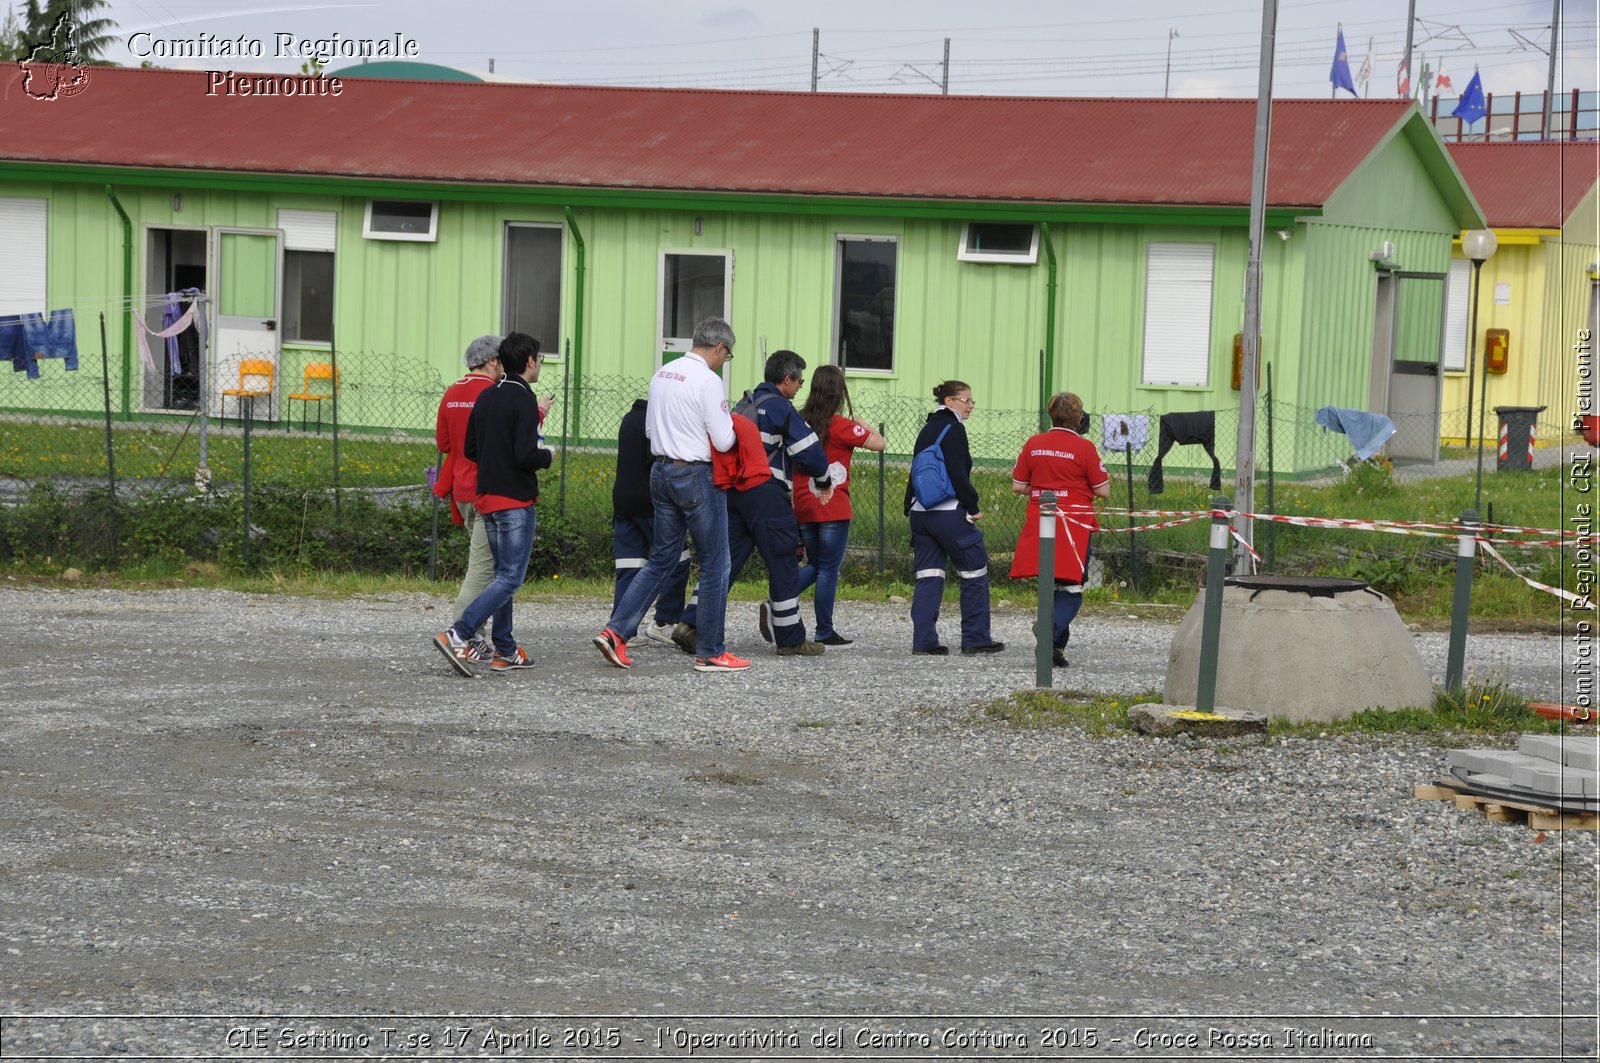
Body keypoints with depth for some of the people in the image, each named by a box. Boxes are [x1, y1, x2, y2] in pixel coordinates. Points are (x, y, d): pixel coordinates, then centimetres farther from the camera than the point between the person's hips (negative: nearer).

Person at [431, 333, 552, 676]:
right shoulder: (524, 400, -15)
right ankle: (457, 635, -20)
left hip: (487, 498, 9)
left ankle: (505, 651, 17)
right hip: (515, 500, -9)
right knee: (511, 577, -8)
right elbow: (526, 454, -22)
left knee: (502, 573, 16)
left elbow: (470, 449, 13)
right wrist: (547, 457, -3)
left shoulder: (486, 397, 10)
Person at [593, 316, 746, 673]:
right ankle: (710, 652, 8)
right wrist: (730, 425, 5)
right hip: (696, 476, -8)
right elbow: (723, 441, -15)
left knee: (662, 558, 14)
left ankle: (616, 631, 3)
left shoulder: (662, 374, 9)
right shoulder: (707, 380, -16)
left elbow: (650, 428, 17)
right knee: (715, 563, 4)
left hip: (661, 471, 8)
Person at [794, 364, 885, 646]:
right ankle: (824, 633, 7)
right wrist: (862, 424, 9)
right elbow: (878, 443, -6)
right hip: (833, 510, -5)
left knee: (815, 566, 18)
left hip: (803, 508, 6)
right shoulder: (841, 426, -12)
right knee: (828, 570, 2)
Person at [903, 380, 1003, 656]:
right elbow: (958, 474, -16)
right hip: (949, 514, -8)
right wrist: (973, 507, -8)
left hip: (920, 512, 8)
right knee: (975, 572, 3)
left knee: (929, 575, 7)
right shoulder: (953, 429, -10)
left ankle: (923, 640, 0)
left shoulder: (927, 430, 15)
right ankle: (975, 638, 6)